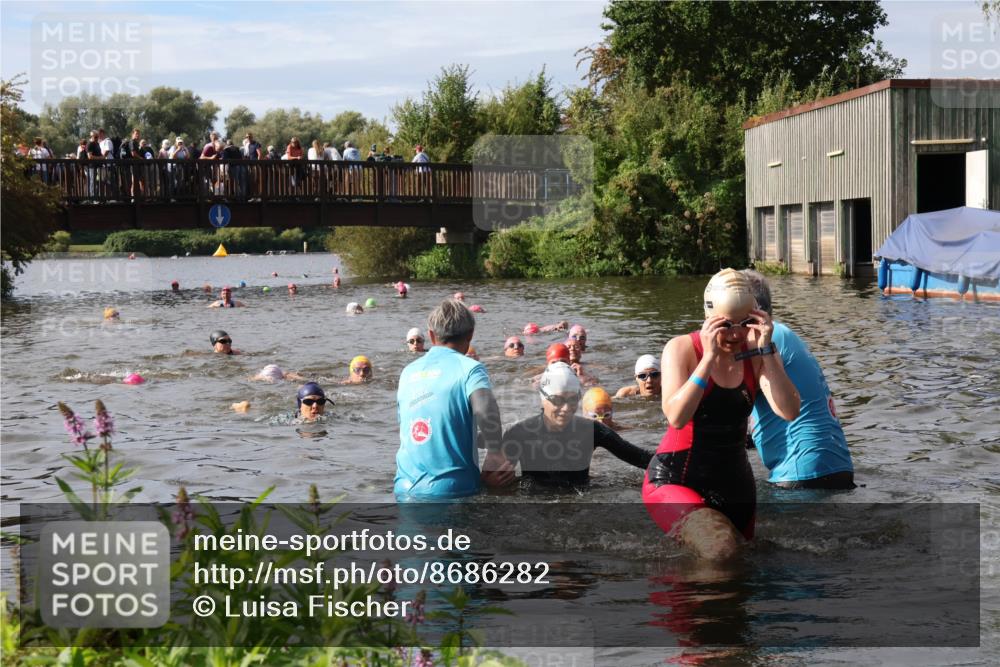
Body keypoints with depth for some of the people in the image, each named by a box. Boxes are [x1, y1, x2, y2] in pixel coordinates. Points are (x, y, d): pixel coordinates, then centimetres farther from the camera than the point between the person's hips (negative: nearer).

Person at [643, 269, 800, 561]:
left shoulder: (757, 354, -2)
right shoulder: (681, 349, -11)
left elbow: (789, 412, -17)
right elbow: (676, 417, -26)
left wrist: (766, 350, -23)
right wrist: (709, 357, -29)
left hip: (734, 482, 5)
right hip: (674, 480, -5)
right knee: (719, 550, -31)